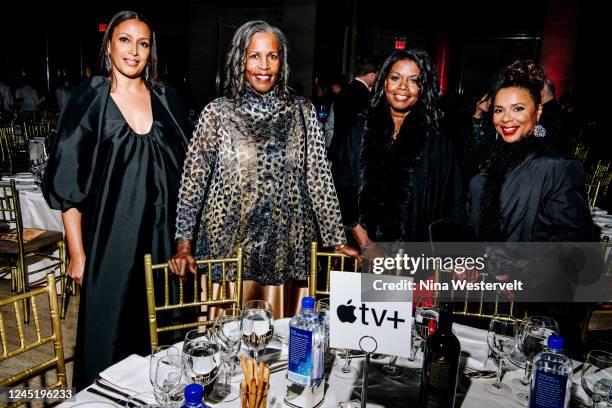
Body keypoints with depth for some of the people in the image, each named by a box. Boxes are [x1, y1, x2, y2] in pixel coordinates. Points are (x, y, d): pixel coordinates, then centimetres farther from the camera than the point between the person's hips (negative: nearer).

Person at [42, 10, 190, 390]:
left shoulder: (165, 99, 6)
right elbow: (67, 181, -4)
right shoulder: (89, 99, -2)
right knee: (108, 334, 8)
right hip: (111, 238, -2)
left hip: (163, 235, 3)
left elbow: (187, 169, 9)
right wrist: (78, 254, -7)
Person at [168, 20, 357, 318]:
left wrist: (337, 240, 2)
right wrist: (184, 245, -9)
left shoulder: (302, 112, 4)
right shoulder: (217, 112, 0)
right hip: (228, 247, -1)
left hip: (287, 249, 2)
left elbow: (319, 178, 4)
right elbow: (193, 180, -1)